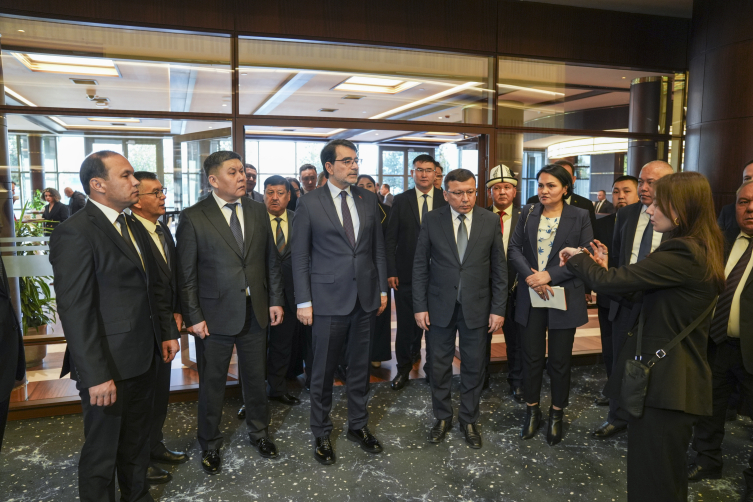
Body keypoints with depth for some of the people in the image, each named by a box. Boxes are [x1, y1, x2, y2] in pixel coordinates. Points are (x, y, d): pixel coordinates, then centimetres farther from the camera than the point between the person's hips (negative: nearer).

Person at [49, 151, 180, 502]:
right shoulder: (74, 233, -17)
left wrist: (168, 331, 12)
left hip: (144, 358, 8)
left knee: (137, 441, 23)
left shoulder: (133, 226, 10)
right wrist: (95, 376, -21)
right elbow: (75, 311, -21)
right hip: (108, 367, -8)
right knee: (102, 450, 11)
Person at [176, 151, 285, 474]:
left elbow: (271, 261, 7)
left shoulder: (258, 211, 4)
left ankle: (259, 432, 40)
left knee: (256, 377, 18)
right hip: (215, 314, -3)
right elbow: (186, 274, -8)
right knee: (212, 383, 13)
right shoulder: (193, 218, -9)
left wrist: (275, 300, 3)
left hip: (256, 312, 4)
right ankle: (210, 445, 34)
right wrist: (194, 317, -11)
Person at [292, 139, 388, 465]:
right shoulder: (309, 204, -5)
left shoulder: (369, 200, 6)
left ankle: (358, 426, 34)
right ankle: (321, 434, 27)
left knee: (360, 367, 15)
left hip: (365, 298, 4)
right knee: (324, 370, 8)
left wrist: (382, 288, 7)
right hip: (329, 300, -3)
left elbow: (378, 248, 10)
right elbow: (300, 256, -4)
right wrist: (304, 301, -7)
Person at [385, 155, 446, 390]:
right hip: (406, 273, 0)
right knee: (406, 324, 9)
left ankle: (433, 368, 28)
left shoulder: (447, 200, 1)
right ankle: (404, 368, 26)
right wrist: (391, 271, -6)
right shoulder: (400, 200, 1)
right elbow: (390, 238, 0)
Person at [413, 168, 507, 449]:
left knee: (474, 367, 11)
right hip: (440, 306, 0)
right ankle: (442, 418, 32)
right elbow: (420, 265, -1)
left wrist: (498, 308, -3)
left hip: (477, 307, 0)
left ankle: (469, 420, 31)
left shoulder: (490, 221, -3)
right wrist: (419, 306, -5)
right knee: (439, 366, 12)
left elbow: (499, 268, 0)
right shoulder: (431, 220, -4)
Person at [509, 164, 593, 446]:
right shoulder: (528, 213, 5)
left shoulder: (579, 217, -3)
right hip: (531, 296, 2)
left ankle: (557, 414, 27)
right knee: (532, 356, 10)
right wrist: (529, 276, -14)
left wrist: (549, 275, -16)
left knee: (559, 360, 8)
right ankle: (532, 410, 27)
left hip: (564, 297, -2)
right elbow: (515, 248, 2)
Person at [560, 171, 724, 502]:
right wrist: (606, 269, 8)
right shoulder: (699, 251, 11)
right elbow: (640, 292, 13)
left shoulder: (681, 254, -22)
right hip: (677, 381, 10)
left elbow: (609, 282, -22)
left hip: (664, 382, -10)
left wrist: (577, 259, -4)